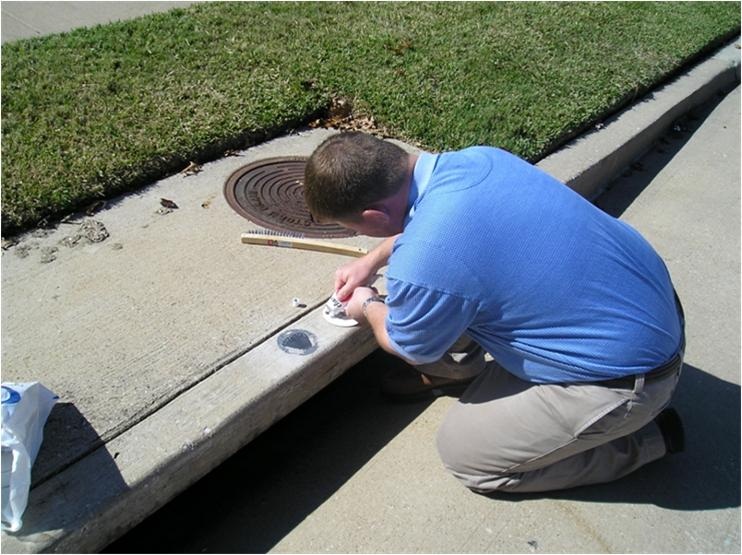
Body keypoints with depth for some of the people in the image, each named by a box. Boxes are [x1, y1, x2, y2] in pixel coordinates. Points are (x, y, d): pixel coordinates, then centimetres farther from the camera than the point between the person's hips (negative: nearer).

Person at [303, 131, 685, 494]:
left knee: (462, 452, 7)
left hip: (625, 375, -8)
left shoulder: (419, 268, -31)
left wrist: (368, 308, 13)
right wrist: (372, 261, 19)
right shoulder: (476, 158, -6)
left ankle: (643, 439, 14)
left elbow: (411, 349, -5)